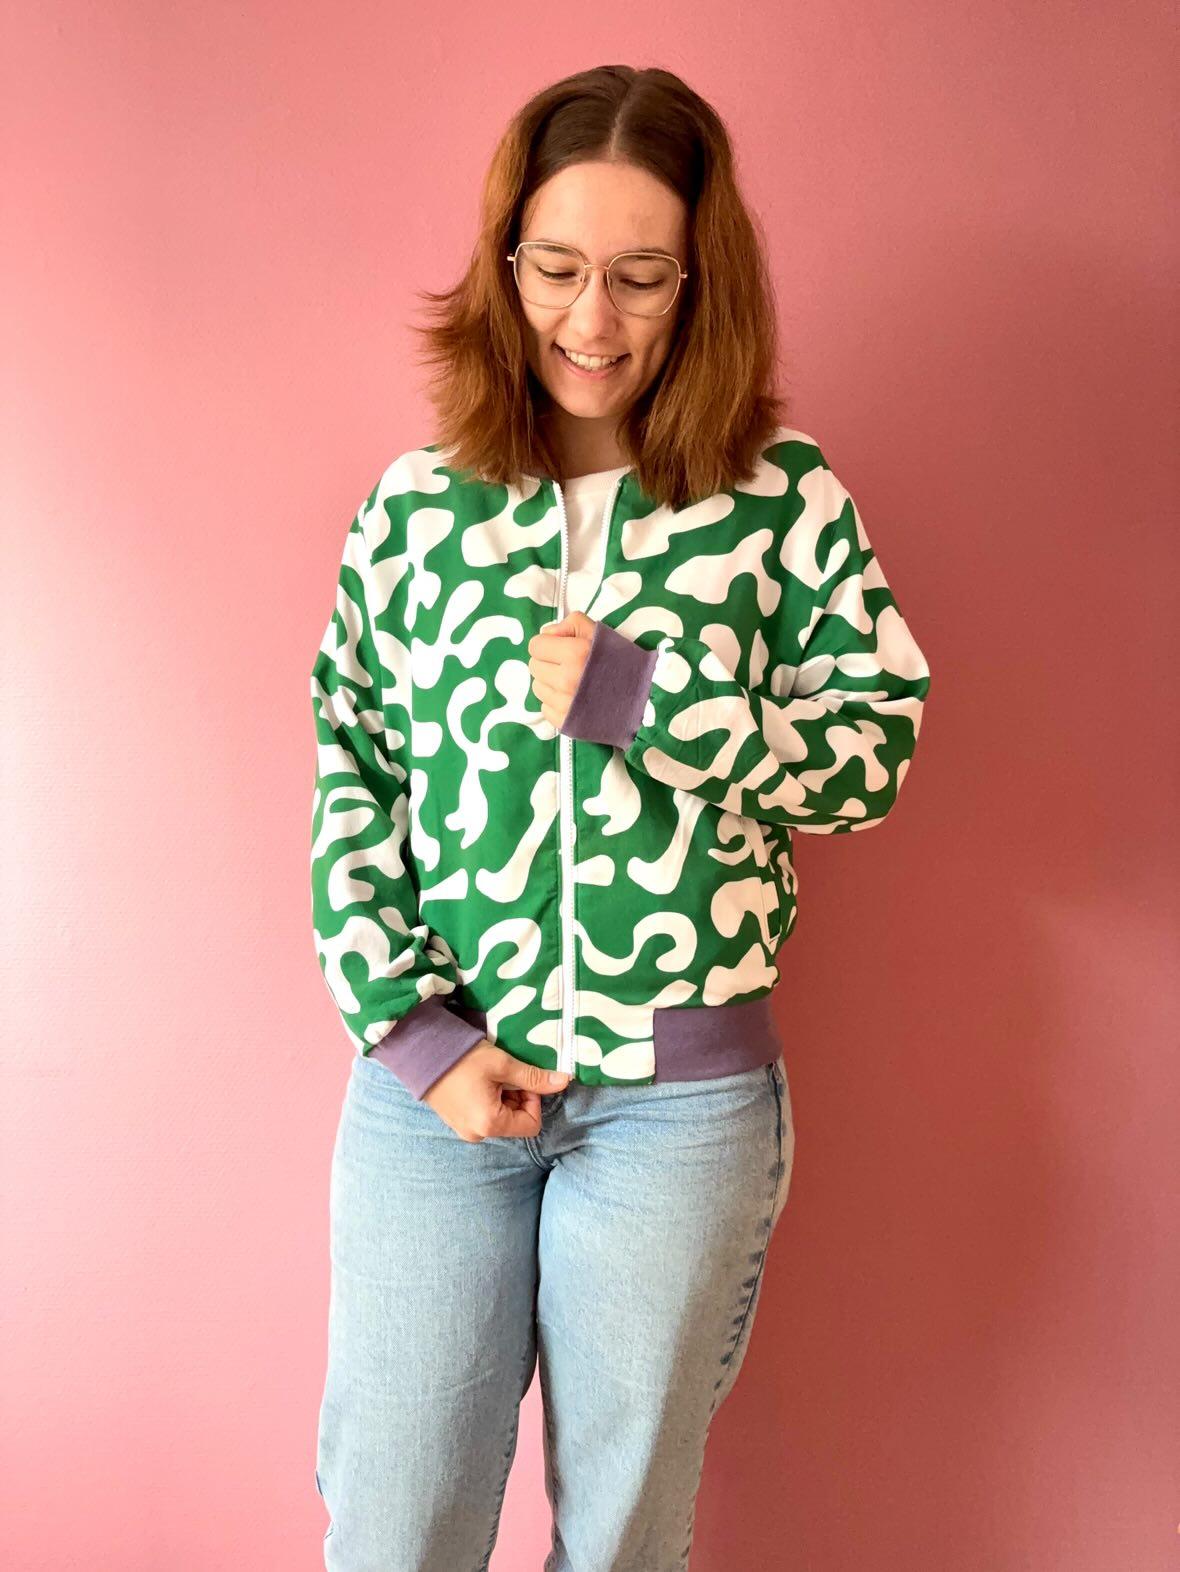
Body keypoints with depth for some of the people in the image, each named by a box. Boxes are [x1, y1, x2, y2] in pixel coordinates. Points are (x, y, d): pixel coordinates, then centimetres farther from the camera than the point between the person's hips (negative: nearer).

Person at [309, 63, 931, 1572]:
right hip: (431, 1074, 2)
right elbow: (345, 781, 2)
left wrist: (628, 696, -17)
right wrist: (410, 1031, -7)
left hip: (682, 1092, -1)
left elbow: (874, 754, -4)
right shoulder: (418, 503, 2)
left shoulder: (786, 498, -1)